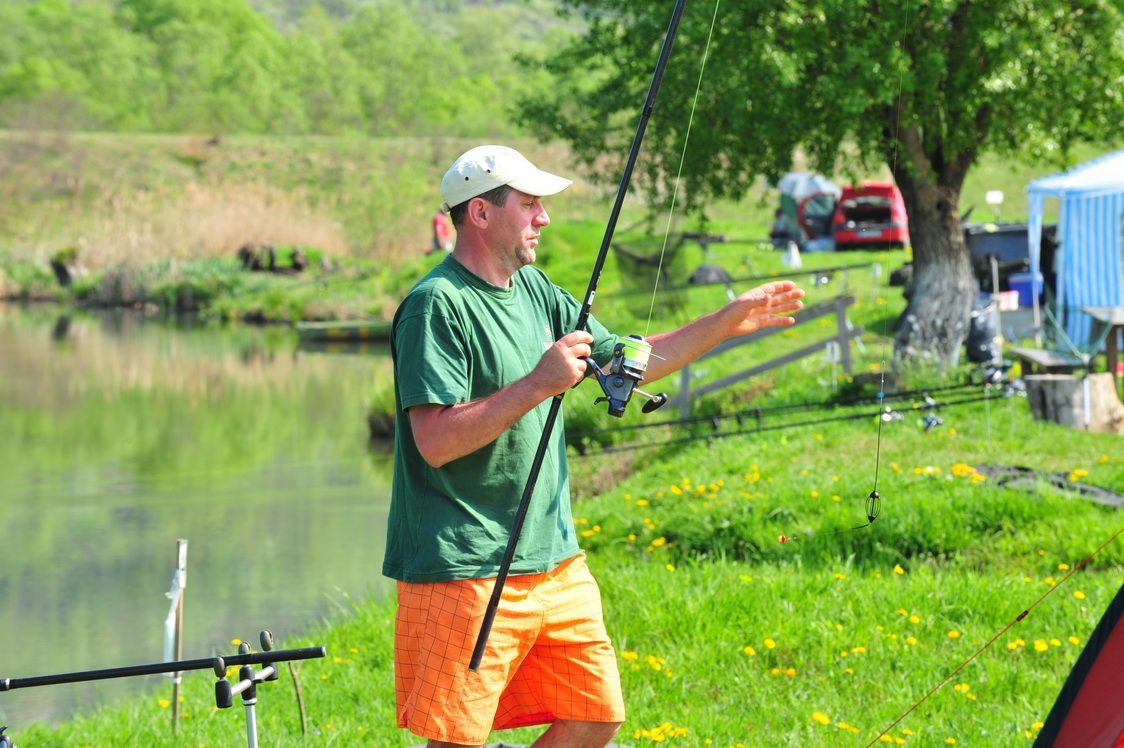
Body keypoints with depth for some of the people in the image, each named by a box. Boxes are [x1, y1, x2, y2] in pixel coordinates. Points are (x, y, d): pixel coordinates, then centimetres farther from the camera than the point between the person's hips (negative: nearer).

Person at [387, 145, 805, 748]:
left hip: (552, 558, 9)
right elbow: (435, 441, -22)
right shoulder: (436, 306, -15)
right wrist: (538, 384, -24)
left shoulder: (533, 289, 13)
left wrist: (724, 323, 14)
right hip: (464, 570, -9)